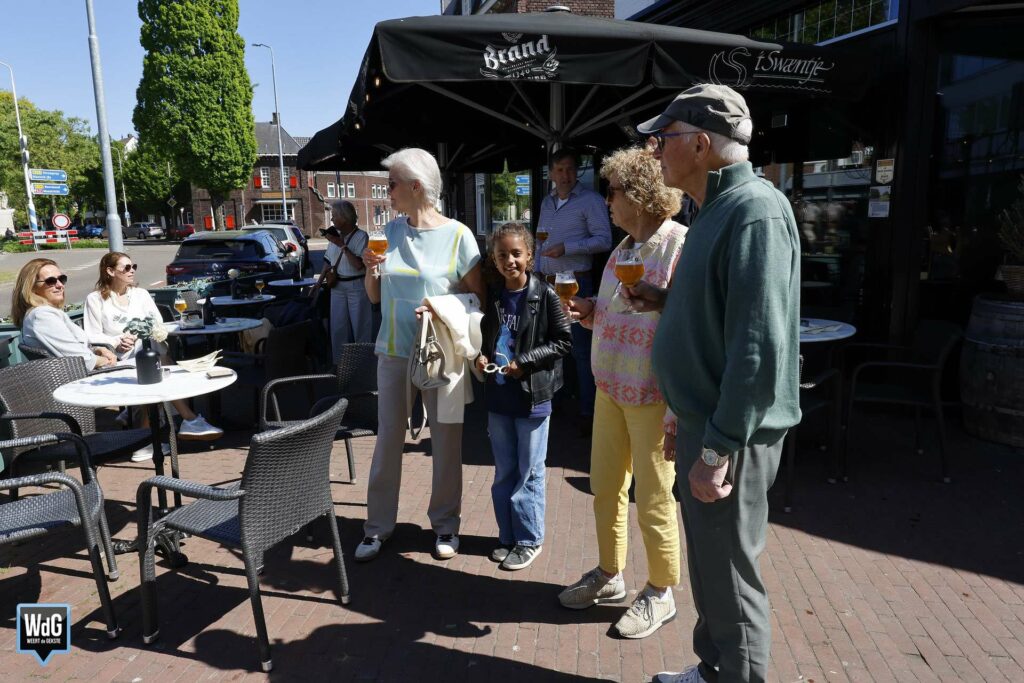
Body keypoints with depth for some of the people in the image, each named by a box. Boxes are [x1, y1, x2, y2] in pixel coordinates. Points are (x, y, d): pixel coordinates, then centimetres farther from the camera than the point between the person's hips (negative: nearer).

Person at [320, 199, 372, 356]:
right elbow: (328, 262, 14)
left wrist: (343, 245, -17)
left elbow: (359, 265, -20)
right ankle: (339, 362, 18)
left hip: (356, 286, -5)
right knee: (338, 328, 8)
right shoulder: (335, 235, 6)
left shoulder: (361, 236, -10)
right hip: (337, 287, 5)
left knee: (359, 328, 3)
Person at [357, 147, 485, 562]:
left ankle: (445, 524, 24)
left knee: (446, 442, 6)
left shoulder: (457, 235, -7)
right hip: (394, 352, 4)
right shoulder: (391, 231, 7)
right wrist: (370, 269, -6)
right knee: (388, 439, 8)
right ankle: (378, 526, 22)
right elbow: (375, 296, 13)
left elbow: (478, 297, -4)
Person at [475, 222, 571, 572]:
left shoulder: (545, 296, -11)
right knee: (503, 473, 16)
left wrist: (525, 361, -17)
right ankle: (507, 535, 31)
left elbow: (563, 341, -9)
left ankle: (529, 539, 23)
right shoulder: (492, 297, 4)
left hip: (533, 397, -5)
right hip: (498, 398, 5)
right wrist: (481, 356, -3)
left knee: (529, 473, 8)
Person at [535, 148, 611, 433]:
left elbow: (604, 240, -13)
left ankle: (587, 412, 3)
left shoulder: (591, 201, -5)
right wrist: (537, 270, 15)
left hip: (576, 284, -6)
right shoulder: (546, 202, 15)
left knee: (580, 349, -5)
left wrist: (566, 247, -18)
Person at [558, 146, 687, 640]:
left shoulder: (680, 245, -17)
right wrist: (589, 312, 1)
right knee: (605, 487, 18)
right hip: (610, 388, 8)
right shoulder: (623, 249, 11)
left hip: (652, 396, -8)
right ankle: (609, 576, 38)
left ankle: (660, 594, 28)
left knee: (653, 500, 7)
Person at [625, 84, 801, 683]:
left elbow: (762, 347, -26)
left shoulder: (755, 211, -20)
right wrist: (666, 301, 11)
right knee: (711, 569, 22)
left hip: (731, 436, -10)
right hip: (705, 423, 10)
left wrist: (719, 448, -24)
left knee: (729, 581, 6)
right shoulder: (721, 209, 13)